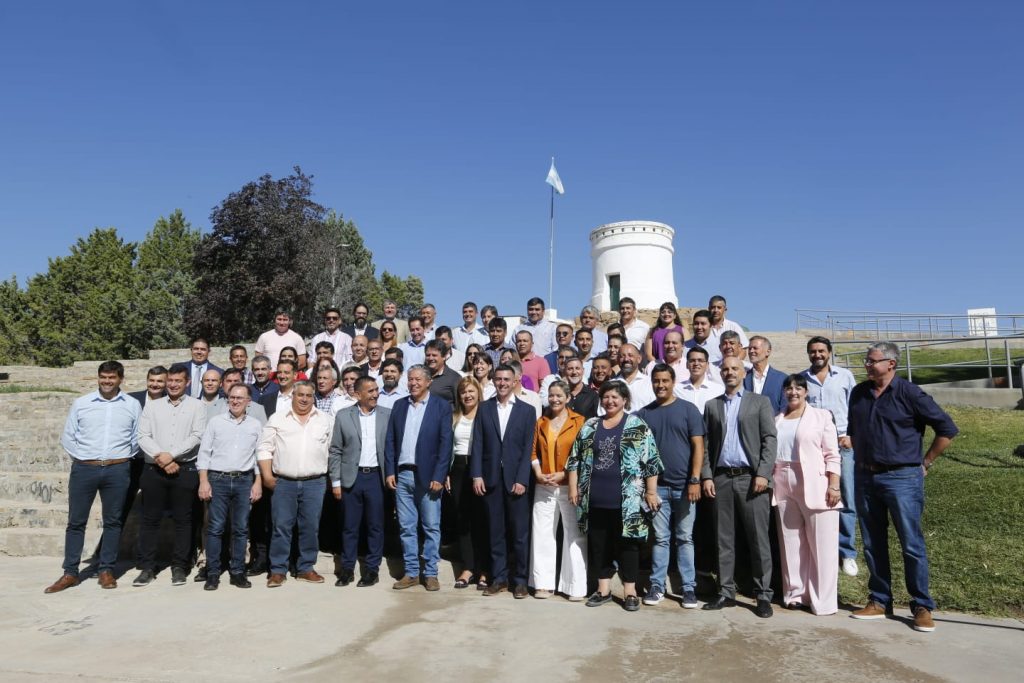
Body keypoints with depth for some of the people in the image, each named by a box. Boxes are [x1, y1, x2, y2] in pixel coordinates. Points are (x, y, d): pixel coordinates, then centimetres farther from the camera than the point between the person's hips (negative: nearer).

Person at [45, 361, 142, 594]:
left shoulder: (132, 405, 3)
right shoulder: (81, 403, 4)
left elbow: (137, 437, 7)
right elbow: (68, 437, 9)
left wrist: (122, 458, 4)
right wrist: (81, 458, 4)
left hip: (117, 470, 0)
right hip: (83, 469, 1)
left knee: (113, 521, 6)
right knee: (76, 521, 5)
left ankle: (107, 570, 15)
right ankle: (70, 573, 13)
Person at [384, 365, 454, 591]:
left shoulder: (441, 407, -2)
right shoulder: (399, 405, 9)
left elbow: (445, 444, -6)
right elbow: (390, 441, 9)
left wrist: (439, 477, -12)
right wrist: (389, 472, 1)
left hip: (428, 476, -3)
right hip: (402, 475, 4)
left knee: (431, 527, 4)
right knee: (407, 528, 9)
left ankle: (430, 573, 15)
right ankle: (411, 573, 20)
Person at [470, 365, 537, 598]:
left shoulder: (527, 410, 3)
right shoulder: (484, 408, 8)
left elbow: (529, 448, -3)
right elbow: (478, 444, 4)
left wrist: (521, 480, -11)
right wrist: (477, 475, -6)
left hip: (516, 479, -1)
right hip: (491, 479, 2)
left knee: (520, 532, 3)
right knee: (495, 532, 8)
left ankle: (520, 580, 14)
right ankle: (499, 578, 18)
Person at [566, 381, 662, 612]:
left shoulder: (638, 426, -3)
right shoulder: (590, 427, 8)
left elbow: (651, 461, -5)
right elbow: (575, 459, 11)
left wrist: (651, 492, -9)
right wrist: (574, 487, 5)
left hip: (627, 500, -4)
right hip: (595, 500, 4)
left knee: (627, 545, 4)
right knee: (598, 545, 11)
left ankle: (630, 591, 16)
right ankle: (603, 588, 24)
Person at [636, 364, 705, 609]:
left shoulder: (688, 409, 0)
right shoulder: (644, 413, 6)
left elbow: (698, 446, -3)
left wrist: (695, 480, -11)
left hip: (684, 485, -1)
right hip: (657, 486, 2)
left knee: (684, 538, 6)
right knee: (660, 538, 7)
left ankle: (689, 587, 14)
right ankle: (657, 586, 16)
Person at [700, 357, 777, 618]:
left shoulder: (760, 402, 7)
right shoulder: (712, 405, 14)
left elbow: (769, 440, -1)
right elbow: (705, 444, 9)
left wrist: (763, 474, -11)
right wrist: (706, 476, 0)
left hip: (751, 478, -3)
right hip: (721, 479, 3)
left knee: (758, 539, 0)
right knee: (724, 539, 7)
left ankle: (763, 595, 9)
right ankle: (726, 592, 15)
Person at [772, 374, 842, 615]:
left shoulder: (821, 416, 3)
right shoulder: (777, 420, 14)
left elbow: (832, 455, -2)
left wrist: (834, 486, -10)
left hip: (815, 486, -4)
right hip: (784, 487, 4)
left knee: (821, 544, -1)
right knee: (791, 543, 7)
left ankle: (823, 600, 5)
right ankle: (796, 594, 16)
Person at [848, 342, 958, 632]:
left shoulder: (909, 394, -10)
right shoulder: (858, 393, 7)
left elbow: (947, 428, -7)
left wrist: (925, 462, -3)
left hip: (902, 478, -5)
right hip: (865, 478, 5)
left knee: (912, 545, 0)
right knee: (872, 545, 11)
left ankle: (922, 607, 13)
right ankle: (879, 601, 22)